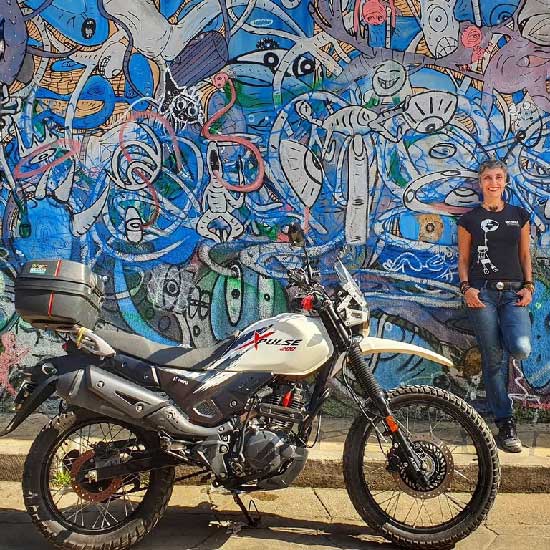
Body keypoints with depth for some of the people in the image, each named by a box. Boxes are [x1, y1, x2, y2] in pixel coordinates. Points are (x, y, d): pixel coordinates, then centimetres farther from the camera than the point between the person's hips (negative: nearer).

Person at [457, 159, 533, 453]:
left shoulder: (519, 215, 13)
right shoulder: (469, 219, 8)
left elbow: (525, 255, 15)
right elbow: (463, 258, 8)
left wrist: (528, 285, 2)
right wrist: (466, 287, -7)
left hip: (513, 291, 2)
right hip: (482, 293, -1)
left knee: (521, 349, -22)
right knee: (493, 360, -2)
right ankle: (505, 425, 7)